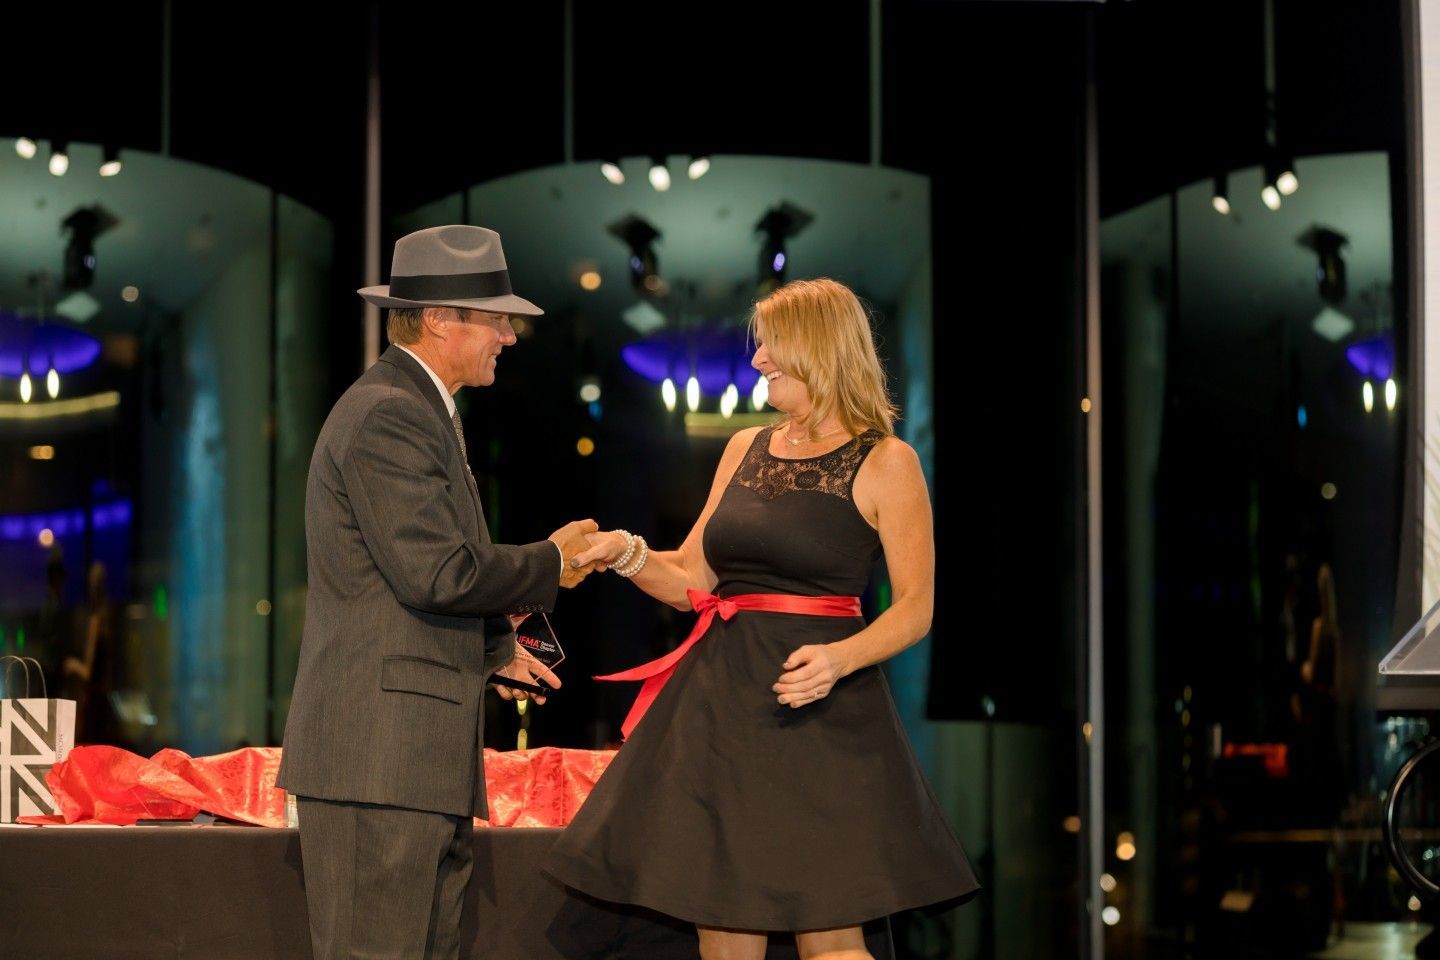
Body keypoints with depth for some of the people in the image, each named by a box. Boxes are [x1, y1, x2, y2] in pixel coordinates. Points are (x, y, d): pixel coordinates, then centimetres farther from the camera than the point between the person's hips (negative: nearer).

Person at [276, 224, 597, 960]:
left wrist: (493, 646, 14)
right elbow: (437, 571, -19)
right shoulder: (387, 415, -13)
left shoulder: (417, 410, 21)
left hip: (422, 758, 11)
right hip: (379, 750, -11)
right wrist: (550, 564, -5)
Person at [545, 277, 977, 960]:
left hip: (820, 710, -5)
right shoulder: (745, 450, 15)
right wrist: (629, 554, -3)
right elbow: (693, 583, 16)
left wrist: (841, 658, -21)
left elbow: (915, 609, -4)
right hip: (722, 700, 5)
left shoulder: (884, 464, -2)